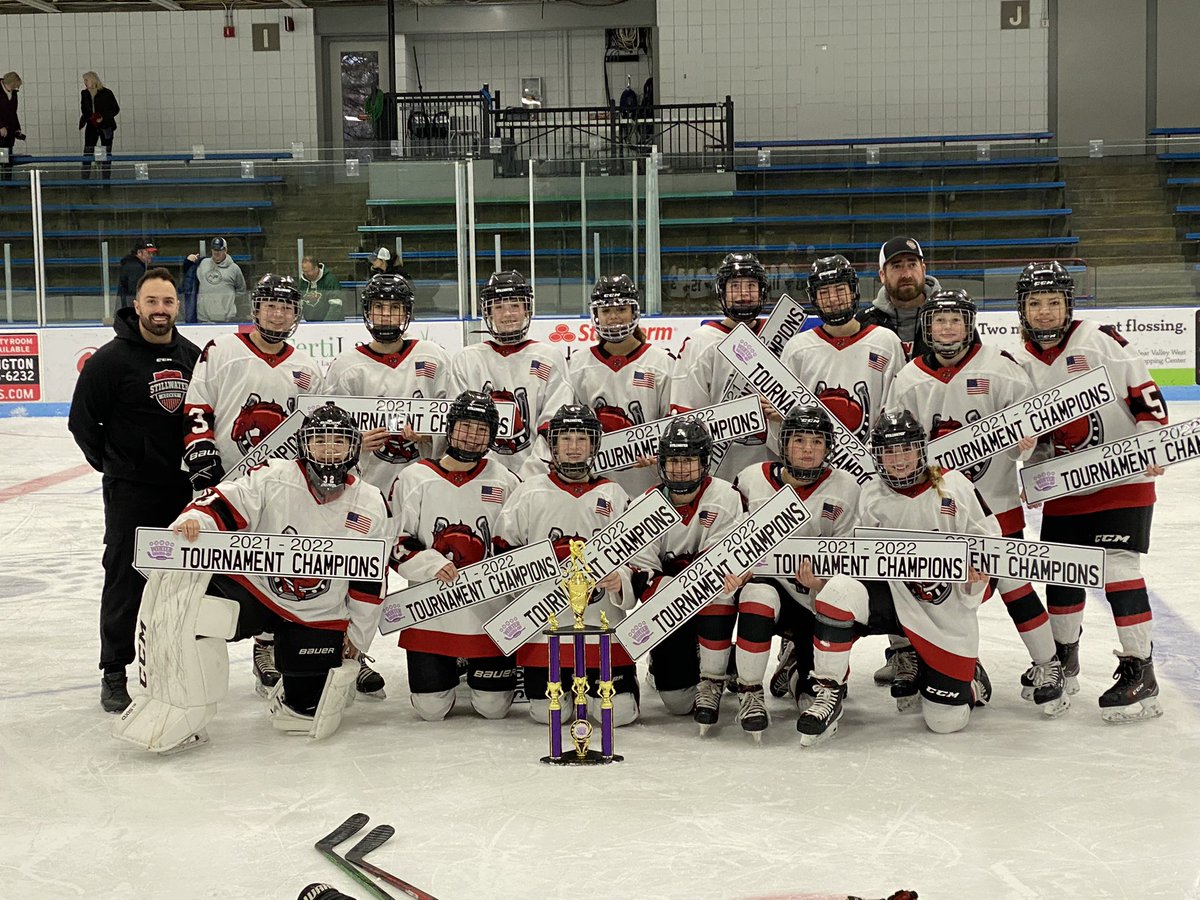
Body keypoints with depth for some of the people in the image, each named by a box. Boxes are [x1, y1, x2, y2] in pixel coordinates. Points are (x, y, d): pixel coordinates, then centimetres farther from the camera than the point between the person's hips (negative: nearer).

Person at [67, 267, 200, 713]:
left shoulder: (193, 357, 6)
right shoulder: (111, 359, -10)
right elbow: (82, 420, -5)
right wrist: (112, 463, -2)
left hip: (183, 488, 5)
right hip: (130, 492, -5)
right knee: (126, 581, -2)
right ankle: (114, 675, 8)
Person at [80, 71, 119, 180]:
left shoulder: (106, 93, -11)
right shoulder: (84, 93, 4)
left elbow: (116, 108, -6)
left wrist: (104, 117, -19)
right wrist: (83, 121, 2)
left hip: (105, 127, -4)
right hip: (91, 126, 4)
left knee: (106, 153, 3)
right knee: (87, 152, -2)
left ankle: (106, 178, 11)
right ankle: (84, 177, -1)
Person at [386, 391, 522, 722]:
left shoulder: (505, 482, 4)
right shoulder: (414, 478, -1)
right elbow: (395, 544, -3)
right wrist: (431, 564, -18)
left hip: (490, 613, 1)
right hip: (430, 612, -1)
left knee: (493, 707, 2)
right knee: (431, 708, 0)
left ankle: (481, 668, 35)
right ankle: (446, 668, 33)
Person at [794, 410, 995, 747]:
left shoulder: (954, 487, -5)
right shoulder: (871, 496, 2)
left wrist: (978, 570, -23)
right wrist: (820, 580, -13)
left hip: (947, 609, -1)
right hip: (893, 595, 2)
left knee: (946, 719, -3)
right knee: (839, 590, -32)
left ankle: (967, 675, 35)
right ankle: (828, 695, -19)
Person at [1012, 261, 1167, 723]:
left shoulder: (1100, 340, -10)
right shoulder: (1020, 364, 4)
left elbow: (1143, 392, -9)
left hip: (1123, 478, -5)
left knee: (1118, 568, -12)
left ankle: (1140, 673, -4)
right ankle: (1063, 660, 30)